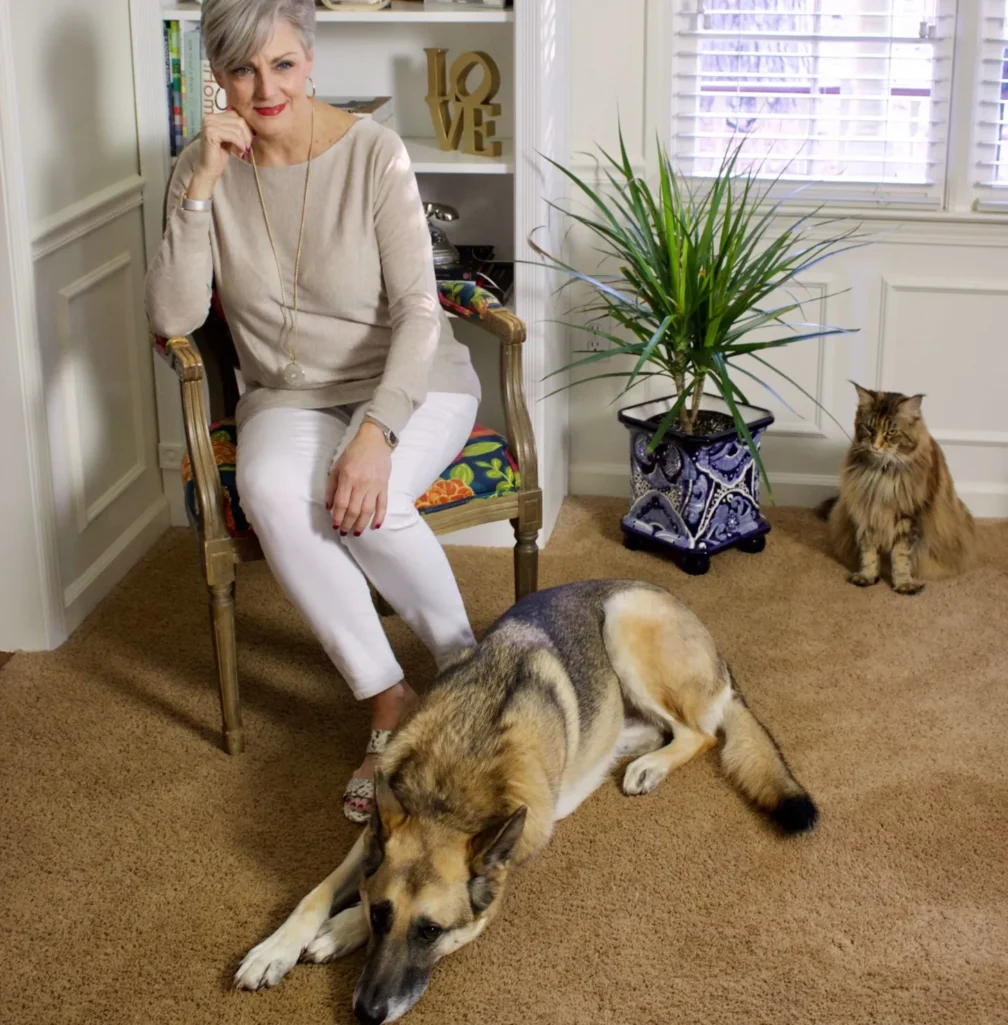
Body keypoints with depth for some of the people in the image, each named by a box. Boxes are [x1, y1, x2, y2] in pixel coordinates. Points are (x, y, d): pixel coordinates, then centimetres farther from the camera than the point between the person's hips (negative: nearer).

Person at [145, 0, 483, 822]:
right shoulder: (205, 168, -3)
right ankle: (389, 700, -20)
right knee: (271, 493, -32)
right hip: (290, 395, 2)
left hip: (410, 384, -2)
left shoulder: (374, 153, -13)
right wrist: (202, 188, -20)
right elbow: (173, 319, -10)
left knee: (366, 499, -34)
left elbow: (418, 308, -17)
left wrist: (375, 433, -31)